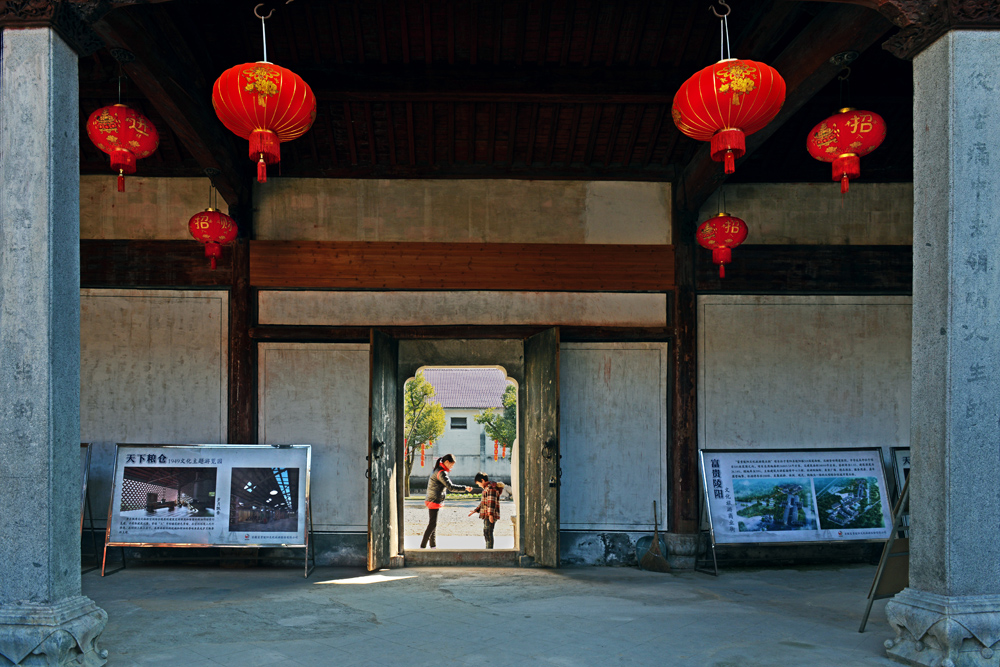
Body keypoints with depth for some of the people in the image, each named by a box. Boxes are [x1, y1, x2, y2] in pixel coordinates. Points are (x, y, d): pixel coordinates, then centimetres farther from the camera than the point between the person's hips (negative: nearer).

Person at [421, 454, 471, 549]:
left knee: (433, 524, 13)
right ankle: (422, 546, -6)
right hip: (434, 501, -10)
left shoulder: (437, 470, 14)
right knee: (432, 524, -7)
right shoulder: (441, 472, -16)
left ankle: (433, 546, 17)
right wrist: (465, 488, -17)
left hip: (431, 501, 10)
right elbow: (450, 487, -21)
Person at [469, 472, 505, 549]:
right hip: (486, 516, 11)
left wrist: (490, 514, -30)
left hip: (490, 516, -11)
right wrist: (475, 510, 31)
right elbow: (483, 502, 30)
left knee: (488, 533, -14)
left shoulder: (491, 488, -13)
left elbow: (491, 501, -23)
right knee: (486, 533, 16)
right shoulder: (486, 488, 21)